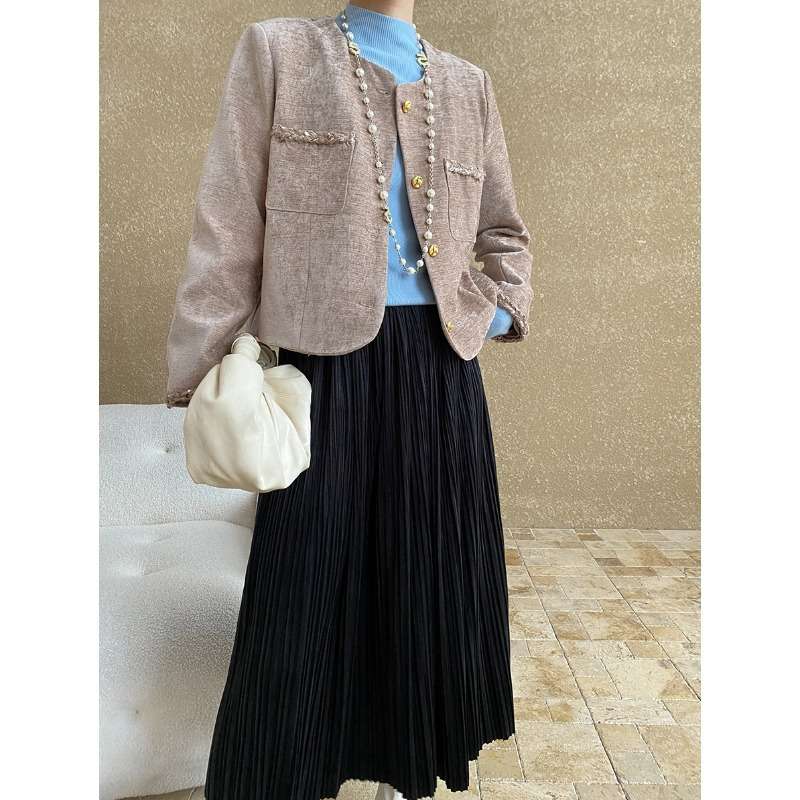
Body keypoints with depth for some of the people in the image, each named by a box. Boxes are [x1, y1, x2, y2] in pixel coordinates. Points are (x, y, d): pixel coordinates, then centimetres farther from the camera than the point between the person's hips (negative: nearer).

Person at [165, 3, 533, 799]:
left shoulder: (467, 85, 15)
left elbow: (505, 232, 23)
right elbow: (230, 225, -2)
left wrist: (502, 309, 5)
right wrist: (202, 372, -6)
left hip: (438, 363, 4)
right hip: (329, 358, -3)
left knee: (429, 578, 12)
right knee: (307, 586, 3)